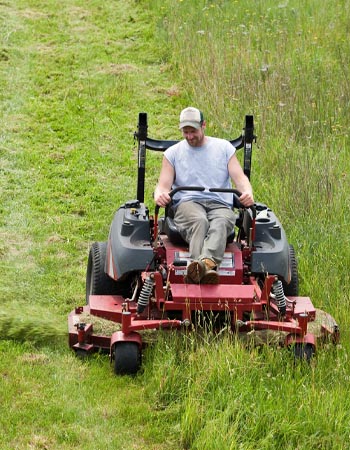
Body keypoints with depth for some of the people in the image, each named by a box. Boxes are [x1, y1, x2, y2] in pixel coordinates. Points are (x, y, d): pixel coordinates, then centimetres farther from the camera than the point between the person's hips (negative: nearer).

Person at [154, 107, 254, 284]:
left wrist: (247, 193, -15)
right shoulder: (173, 153, 19)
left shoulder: (224, 147, 19)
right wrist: (159, 196, -17)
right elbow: (163, 185, 10)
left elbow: (240, 177, 10)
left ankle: (208, 261, -66)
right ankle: (201, 267, -65)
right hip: (187, 203, 0)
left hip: (220, 204, 0)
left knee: (221, 223, -38)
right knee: (199, 221, -38)